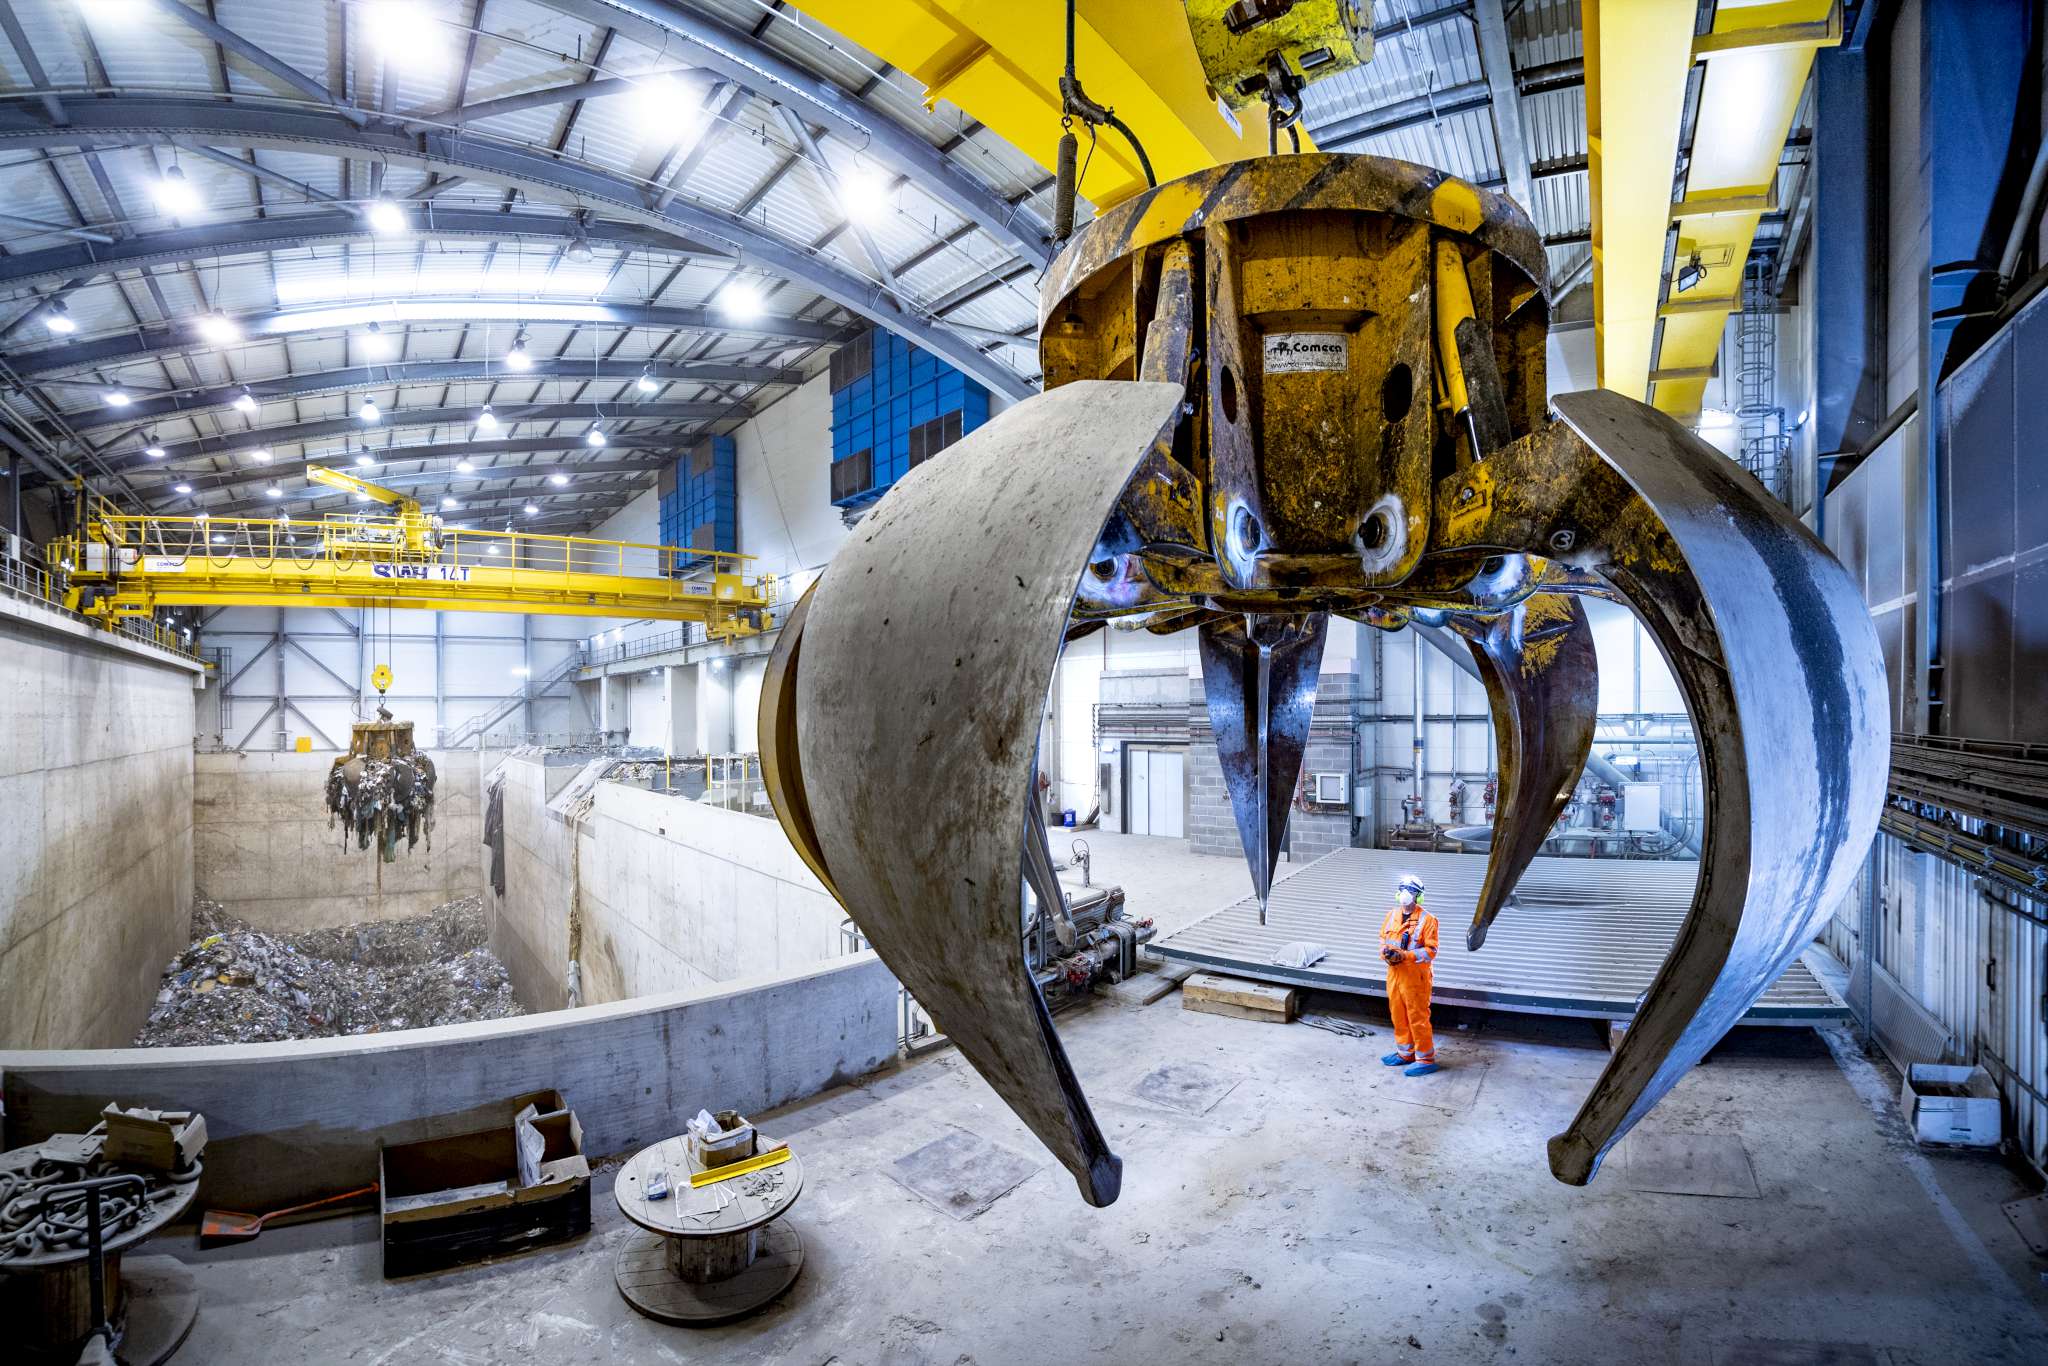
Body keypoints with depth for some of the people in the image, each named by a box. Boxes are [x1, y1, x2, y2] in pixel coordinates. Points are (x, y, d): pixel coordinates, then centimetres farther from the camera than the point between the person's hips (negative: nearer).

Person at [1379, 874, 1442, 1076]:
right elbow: (1383, 938, 14)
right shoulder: (1392, 915, 7)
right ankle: (1405, 1053, 30)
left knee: (1418, 1018, 0)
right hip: (1394, 974, 6)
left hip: (1414, 976, -6)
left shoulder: (1427, 919, -11)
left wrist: (1405, 956, -23)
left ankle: (1426, 1059, 13)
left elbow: (1430, 950, -14)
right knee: (1398, 1015, 15)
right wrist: (1386, 951, -8)